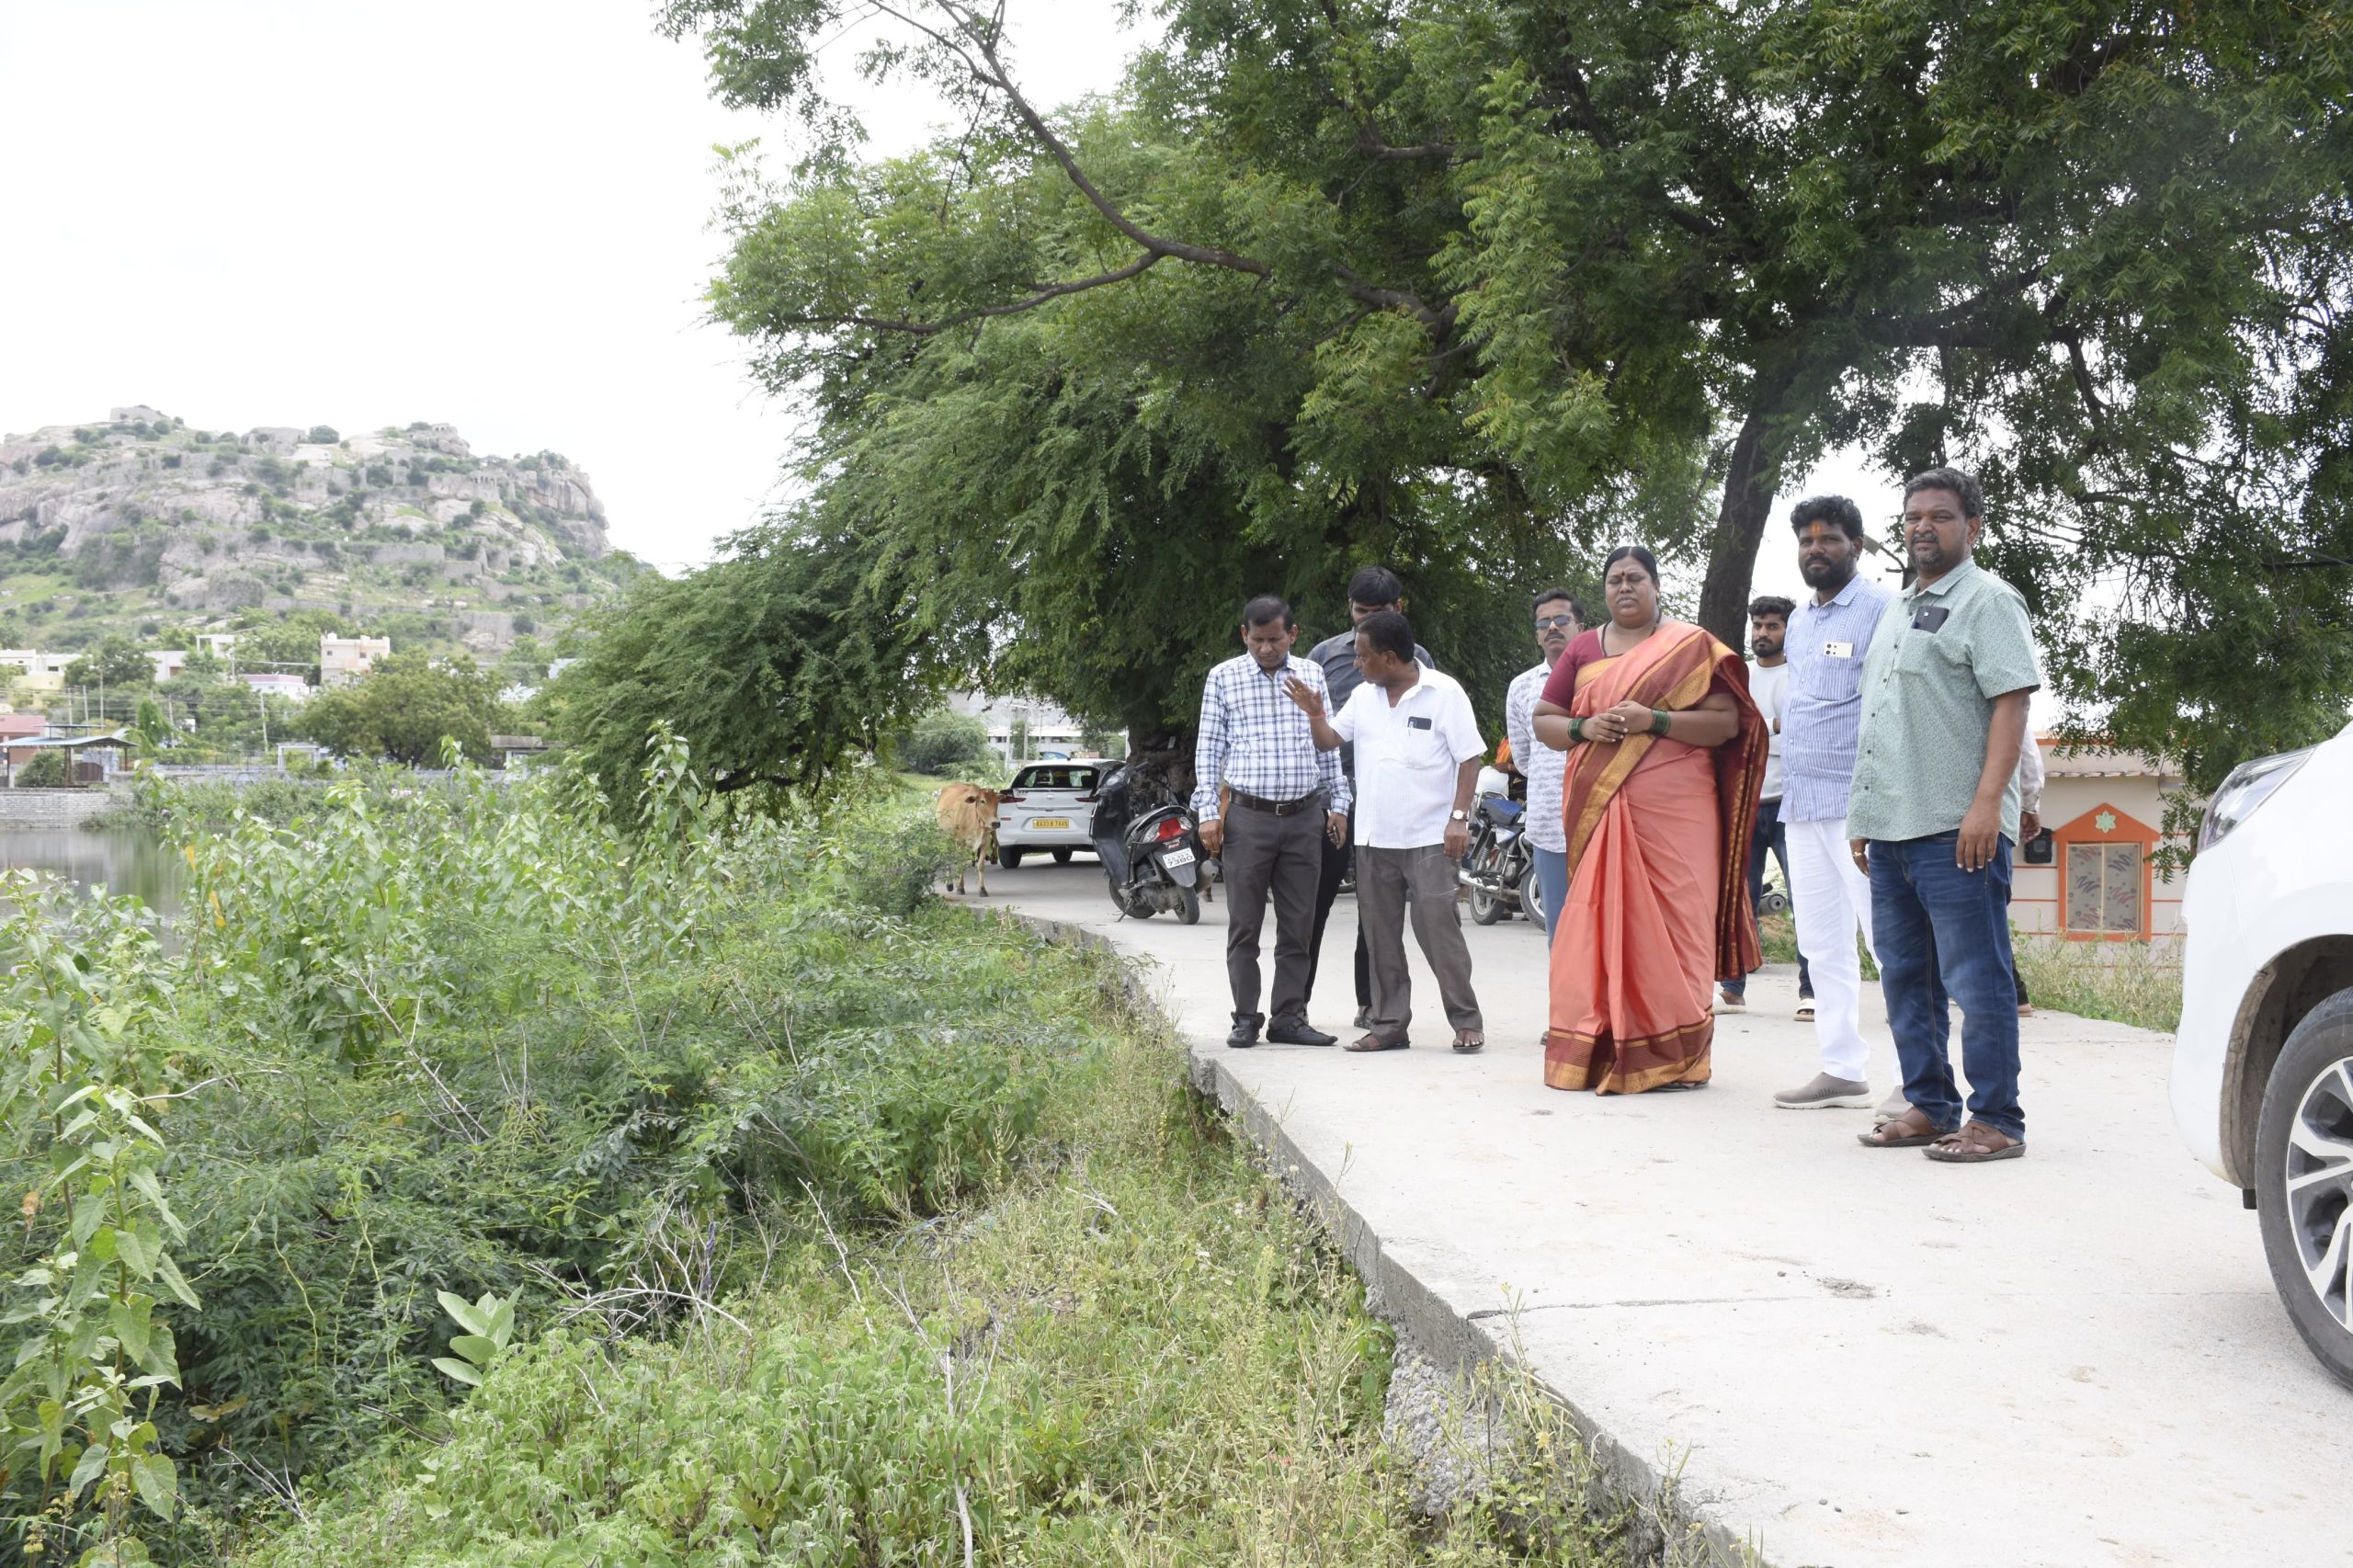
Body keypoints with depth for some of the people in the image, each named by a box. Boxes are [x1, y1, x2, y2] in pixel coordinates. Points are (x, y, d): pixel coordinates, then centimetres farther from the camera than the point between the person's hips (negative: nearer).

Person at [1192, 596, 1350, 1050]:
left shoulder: (1312, 675, 10)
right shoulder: (1223, 677, 3)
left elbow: (1328, 744, 15)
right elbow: (1208, 749, 4)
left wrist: (1338, 803, 10)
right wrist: (1208, 812, -3)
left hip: (1305, 816, 2)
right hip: (1247, 816, -2)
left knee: (1298, 926, 5)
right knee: (1244, 926, 1)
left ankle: (1290, 1017, 12)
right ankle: (1246, 1018, 9)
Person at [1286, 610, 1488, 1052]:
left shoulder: (1443, 692, -5)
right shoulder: (1363, 697, 12)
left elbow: (1470, 758, -6)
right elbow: (1330, 741, 18)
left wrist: (1459, 817, -13)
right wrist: (1315, 714, -3)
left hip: (1430, 837, -6)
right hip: (1373, 837, 6)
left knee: (1438, 927, -8)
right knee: (1380, 934, 8)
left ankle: (1467, 1021, 2)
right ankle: (1389, 1024, 16)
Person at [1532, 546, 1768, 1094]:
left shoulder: (1692, 646, 6)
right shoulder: (1583, 650, 16)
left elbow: (1726, 722, -2)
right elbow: (1543, 720, 16)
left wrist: (1653, 720, -15)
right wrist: (1584, 728, -5)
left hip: (1673, 811, -3)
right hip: (1597, 808, 3)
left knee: (1671, 921, -5)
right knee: (1598, 919, 0)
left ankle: (1676, 1056, 1)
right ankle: (1596, 1052, 5)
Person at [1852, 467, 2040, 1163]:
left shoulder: (1986, 601, -3)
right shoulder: (1897, 611, 22)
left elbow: (2011, 705, -13)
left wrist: (1987, 802, -22)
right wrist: (1863, 817, 19)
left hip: (1956, 830, -9)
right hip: (1891, 828, 9)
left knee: (1976, 980, -5)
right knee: (1906, 977, 12)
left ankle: (1996, 1122, 1)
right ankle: (1928, 1107, 21)